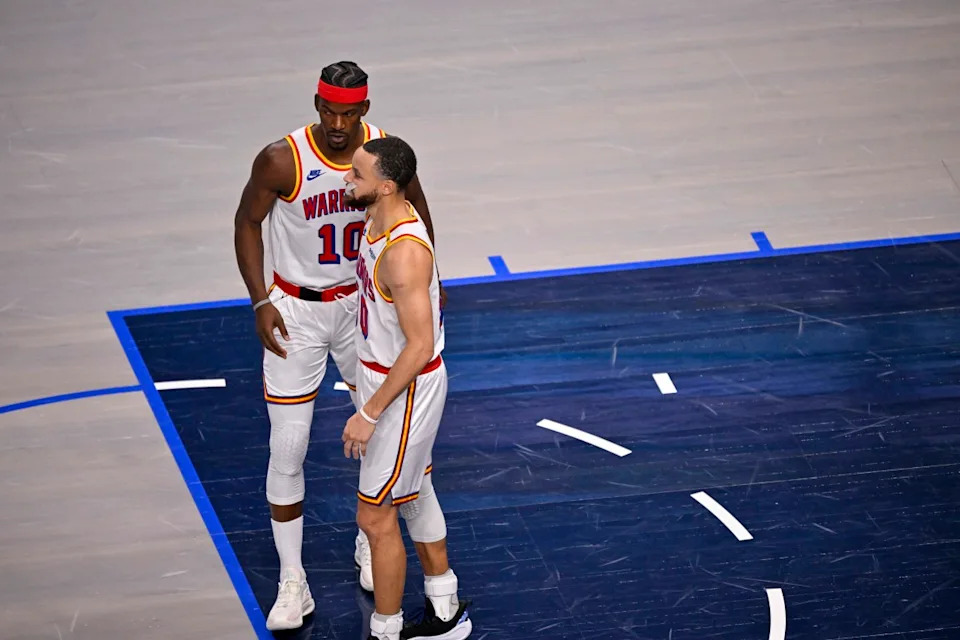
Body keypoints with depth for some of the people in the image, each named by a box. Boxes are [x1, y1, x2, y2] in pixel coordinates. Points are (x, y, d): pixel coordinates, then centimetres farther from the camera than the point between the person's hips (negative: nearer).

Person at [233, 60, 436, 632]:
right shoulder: (282, 160, -23)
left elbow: (414, 205, 6)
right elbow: (248, 222, -7)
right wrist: (261, 302, -13)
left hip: (361, 303, 3)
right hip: (296, 311, -3)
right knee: (288, 450, -3)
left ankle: (370, 545, 37)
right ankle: (293, 584, 7)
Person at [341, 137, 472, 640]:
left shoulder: (404, 253, -32)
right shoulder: (381, 222, -2)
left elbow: (420, 346, -29)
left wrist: (370, 413, -24)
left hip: (405, 389, -10)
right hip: (383, 374, 10)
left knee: (375, 516, 1)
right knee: (413, 495, 23)